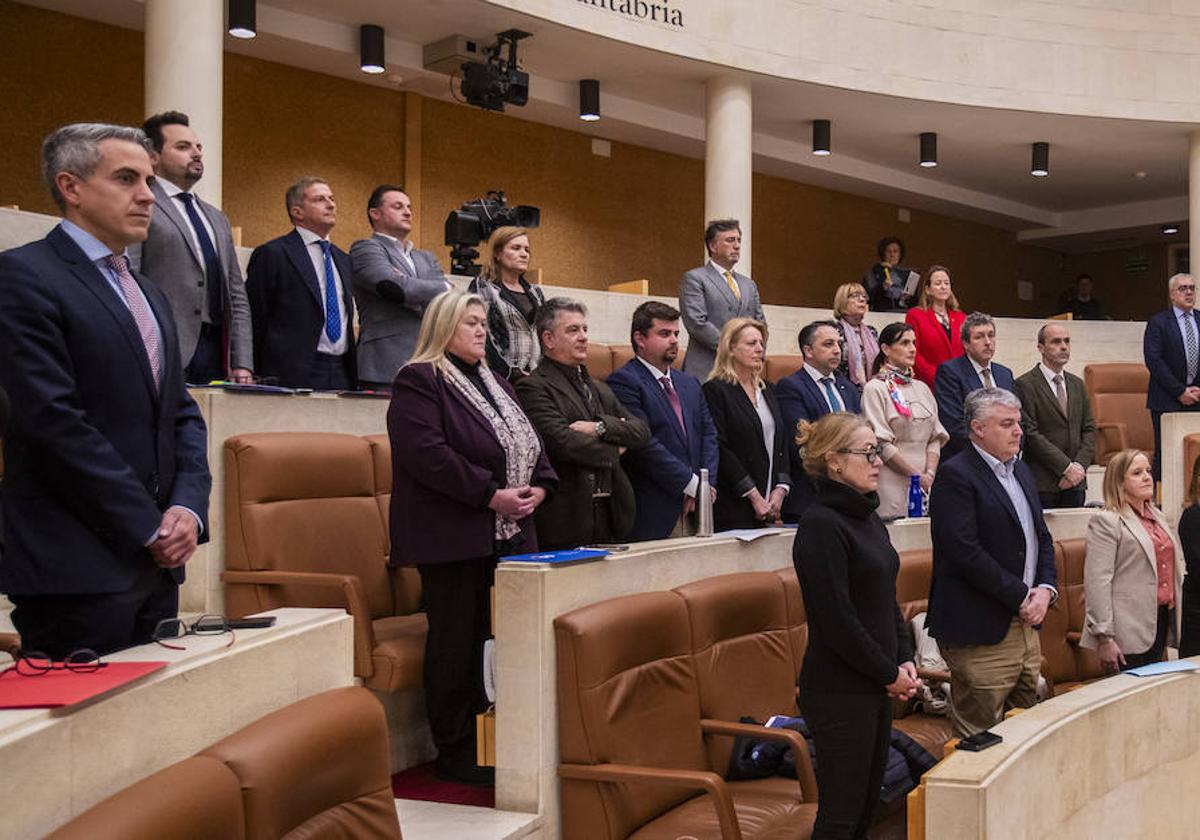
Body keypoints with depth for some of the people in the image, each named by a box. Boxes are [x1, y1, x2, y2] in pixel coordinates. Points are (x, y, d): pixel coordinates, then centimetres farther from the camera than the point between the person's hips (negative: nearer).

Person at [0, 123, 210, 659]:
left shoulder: (148, 294, 20)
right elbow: (55, 421, -15)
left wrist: (188, 506, -2)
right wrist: (149, 528, -13)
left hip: (155, 561, 8)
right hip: (76, 569, -7)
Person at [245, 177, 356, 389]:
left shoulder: (343, 260, 20)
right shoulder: (272, 254, -1)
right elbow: (255, 321, -3)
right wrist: (258, 378, -6)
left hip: (341, 374, 6)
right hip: (293, 376, -5)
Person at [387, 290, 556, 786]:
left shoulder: (495, 384, 22)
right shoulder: (418, 381, -6)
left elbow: (530, 443, 21)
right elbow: (427, 453, -18)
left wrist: (539, 487, 1)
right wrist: (490, 494, -19)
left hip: (507, 535, 8)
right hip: (453, 536, -8)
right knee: (458, 643, -3)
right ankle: (455, 750, 7)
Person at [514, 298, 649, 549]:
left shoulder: (599, 389, 20)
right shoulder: (532, 387, -6)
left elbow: (642, 430, 9)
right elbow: (562, 442, -18)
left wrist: (601, 427, -10)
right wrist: (614, 452, -3)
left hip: (609, 516, 7)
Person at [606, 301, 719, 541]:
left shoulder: (690, 384, 21)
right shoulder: (623, 381, -5)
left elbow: (709, 435, 16)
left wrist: (706, 484, -1)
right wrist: (691, 484, -11)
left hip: (694, 513, 7)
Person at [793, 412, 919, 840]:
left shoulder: (868, 518, 11)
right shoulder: (821, 524, -17)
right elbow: (837, 620, -19)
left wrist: (905, 660, 4)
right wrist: (890, 673, -10)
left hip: (875, 686, 9)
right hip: (839, 690, -9)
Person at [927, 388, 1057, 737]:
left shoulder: (1020, 470, 16)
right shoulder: (955, 475, -12)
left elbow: (1042, 536, 19)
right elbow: (965, 552, -19)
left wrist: (1045, 589, 1)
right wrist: (1021, 597, -14)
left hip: (1026, 624, 8)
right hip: (982, 635, -8)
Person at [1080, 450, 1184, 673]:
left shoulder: (1158, 517, 17)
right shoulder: (1106, 522, -9)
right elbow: (1097, 582, -15)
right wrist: (1104, 638, -20)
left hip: (1161, 620, 8)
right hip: (1129, 630, -8)